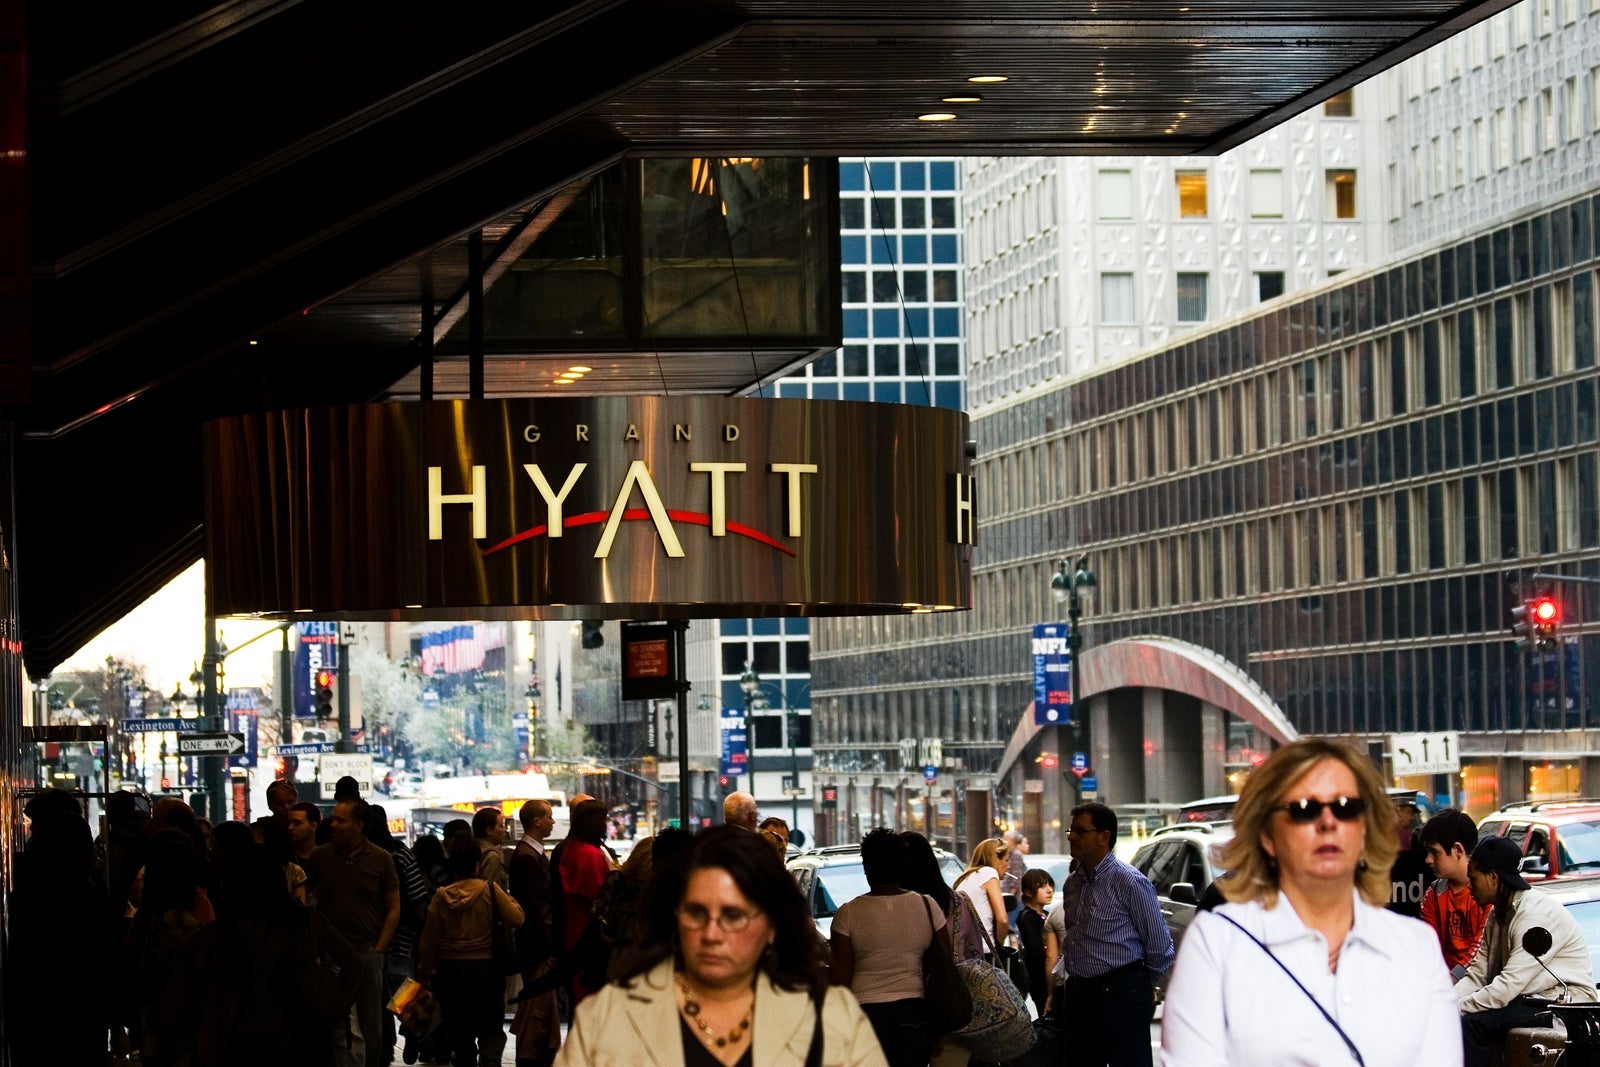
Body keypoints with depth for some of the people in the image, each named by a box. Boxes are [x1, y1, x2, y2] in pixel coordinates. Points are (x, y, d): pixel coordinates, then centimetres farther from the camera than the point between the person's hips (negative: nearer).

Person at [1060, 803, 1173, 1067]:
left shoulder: (1130, 883, -12)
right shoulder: (1072, 882, 11)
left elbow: (1159, 945, -8)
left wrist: (1145, 984, 4)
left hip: (1120, 996, -8)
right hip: (1078, 993, 8)